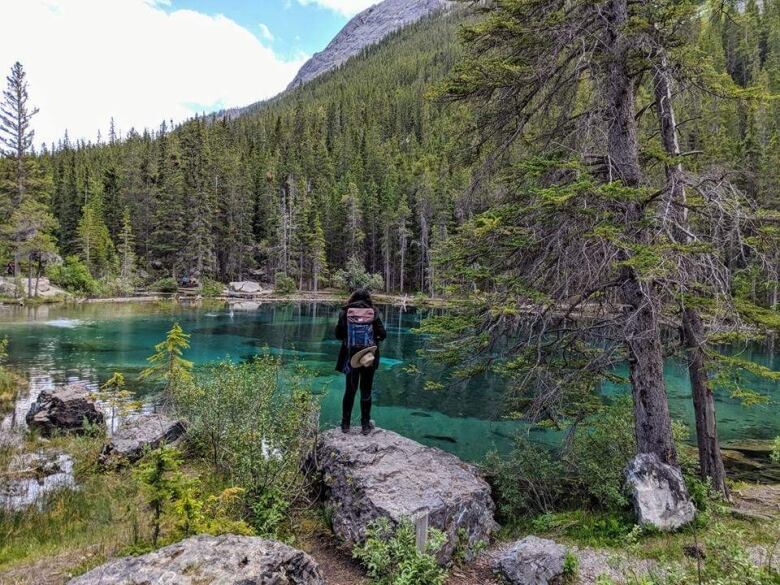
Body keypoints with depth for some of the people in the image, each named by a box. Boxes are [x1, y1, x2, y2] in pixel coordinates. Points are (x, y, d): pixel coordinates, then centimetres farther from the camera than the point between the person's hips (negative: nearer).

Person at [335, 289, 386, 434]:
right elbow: (383, 335, -5)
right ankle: (365, 425, 15)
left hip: (350, 357, 1)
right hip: (369, 357, 0)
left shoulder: (346, 313, -4)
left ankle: (345, 424, 17)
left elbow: (338, 334, -3)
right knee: (366, 390, 10)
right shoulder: (372, 314, -4)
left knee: (350, 390, 12)